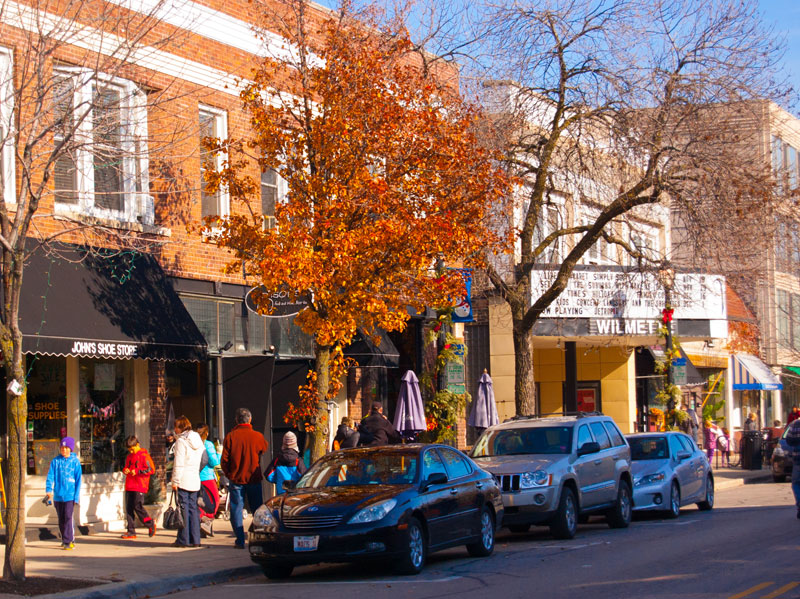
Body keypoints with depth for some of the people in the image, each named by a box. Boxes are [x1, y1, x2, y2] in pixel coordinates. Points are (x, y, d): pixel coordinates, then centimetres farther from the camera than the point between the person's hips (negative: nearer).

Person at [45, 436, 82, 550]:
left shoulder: (75, 461, 0)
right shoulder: (55, 461, 5)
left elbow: (78, 480, 1)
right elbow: (50, 476, 2)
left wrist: (77, 497, -3)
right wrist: (48, 490, -13)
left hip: (70, 495, -3)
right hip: (58, 495, 3)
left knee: (68, 517, -13)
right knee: (61, 519, 11)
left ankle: (68, 541, -11)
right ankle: (65, 540, 25)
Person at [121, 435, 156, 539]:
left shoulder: (144, 455, -6)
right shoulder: (129, 456, 18)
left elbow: (151, 469, -11)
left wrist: (137, 471, -16)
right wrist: (125, 470, 5)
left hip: (140, 486, -8)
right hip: (129, 486, 8)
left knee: (138, 506, -11)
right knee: (129, 508, 3)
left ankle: (150, 524, 10)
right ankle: (131, 531, 5)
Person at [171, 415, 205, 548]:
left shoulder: (181, 441, -8)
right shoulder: (198, 440, 14)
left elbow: (179, 463, -13)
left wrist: (175, 481, -11)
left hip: (183, 480, -7)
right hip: (195, 480, 7)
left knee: (183, 508, -4)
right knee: (193, 508, 10)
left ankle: (183, 540, -3)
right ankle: (195, 539, 9)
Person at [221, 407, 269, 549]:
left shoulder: (230, 436, -8)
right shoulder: (258, 436, -5)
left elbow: (224, 460, -4)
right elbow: (264, 450, 14)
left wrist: (229, 474, 9)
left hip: (236, 479, -1)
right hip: (254, 478, 1)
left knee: (236, 509, 5)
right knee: (258, 510, 11)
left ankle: (240, 541, 0)